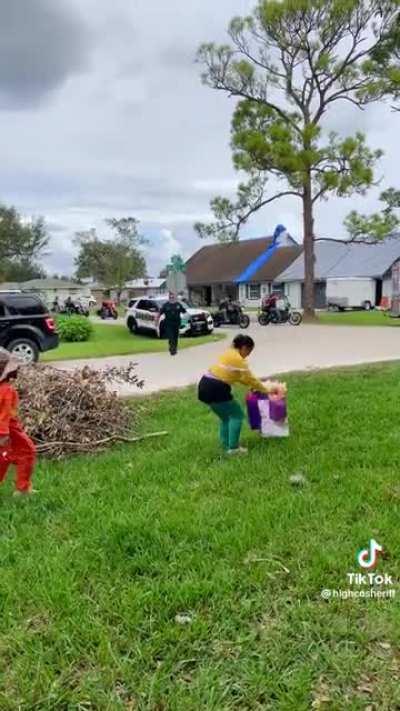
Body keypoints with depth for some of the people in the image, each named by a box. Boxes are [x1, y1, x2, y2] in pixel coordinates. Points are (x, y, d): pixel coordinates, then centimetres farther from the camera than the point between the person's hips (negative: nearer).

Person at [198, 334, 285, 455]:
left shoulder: (229, 353, 18)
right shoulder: (238, 360, -11)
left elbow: (241, 376, 27)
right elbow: (250, 379, -3)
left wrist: (252, 386, 25)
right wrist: (266, 390, 10)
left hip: (205, 387, 9)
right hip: (216, 389, -9)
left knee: (225, 417, 22)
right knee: (237, 415, 6)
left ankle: (226, 445, 25)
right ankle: (233, 448, 7)